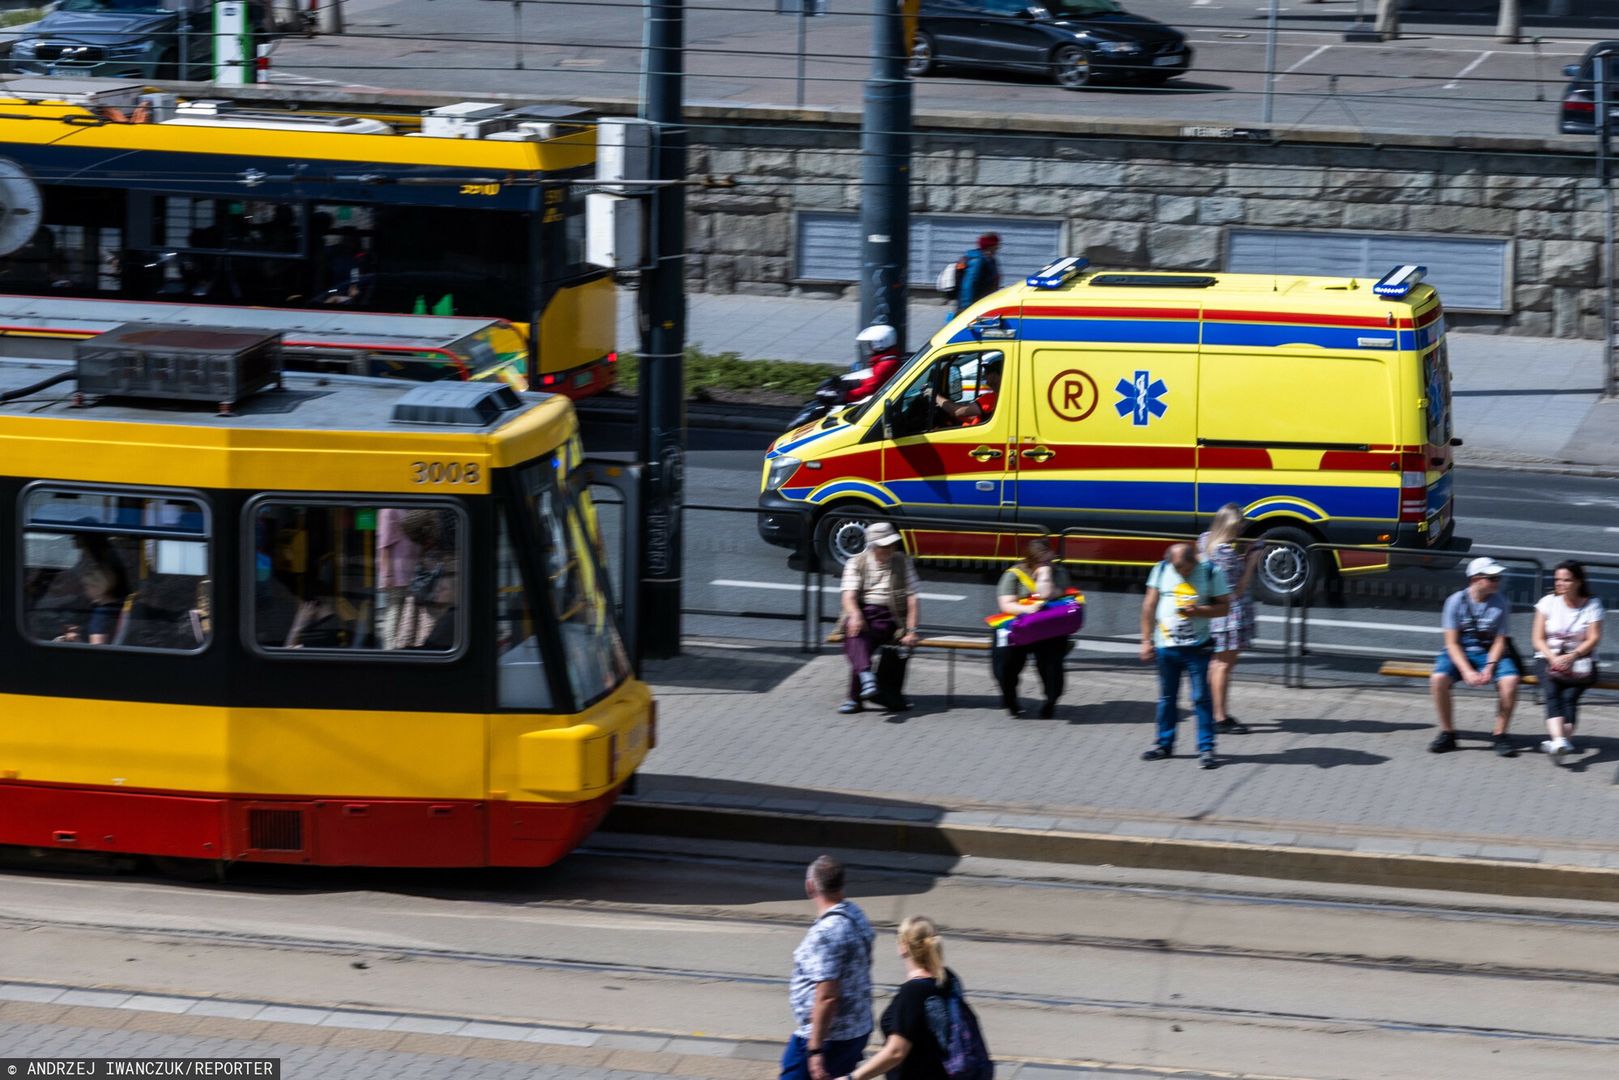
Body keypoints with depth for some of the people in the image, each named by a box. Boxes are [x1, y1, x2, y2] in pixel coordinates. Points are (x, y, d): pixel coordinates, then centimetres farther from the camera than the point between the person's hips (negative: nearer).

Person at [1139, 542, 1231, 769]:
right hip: (1165, 646, 3)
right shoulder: (1161, 570, 2)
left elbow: (1224, 606, -2)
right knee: (1166, 697, 11)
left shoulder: (1210, 573, -4)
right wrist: (1146, 640, 4)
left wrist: (1199, 611, -20)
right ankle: (1164, 744, 23)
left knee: (1201, 697, -5)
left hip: (1197, 647, -3)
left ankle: (1206, 748, 0)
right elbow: (1149, 606, 7)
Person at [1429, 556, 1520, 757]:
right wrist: (1466, 671, -23)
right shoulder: (1457, 601, -9)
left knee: (1510, 680, -29)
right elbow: (1451, 642, -9)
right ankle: (1447, 733, -13)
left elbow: (1500, 641, -3)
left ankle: (1500, 735, -13)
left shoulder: (1499, 603, -5)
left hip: (1490, 653, 1)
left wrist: (1489, 667, -19)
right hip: (1460, 653, -1)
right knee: (1438, 678, -31)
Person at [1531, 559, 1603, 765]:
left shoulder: (1592, 605, 3)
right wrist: (1553, 658, -16)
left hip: (1580, 661, 1)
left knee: (1570, 696, -28)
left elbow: (1593, 639, -5)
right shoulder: (1548, 602, 6)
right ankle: (1559, 740, -51)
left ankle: (1563, 739, -42)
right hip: (1550, 658, -1)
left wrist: (1571, 657, -21)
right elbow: (1538, 639, 3)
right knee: (1552, 694, -30)